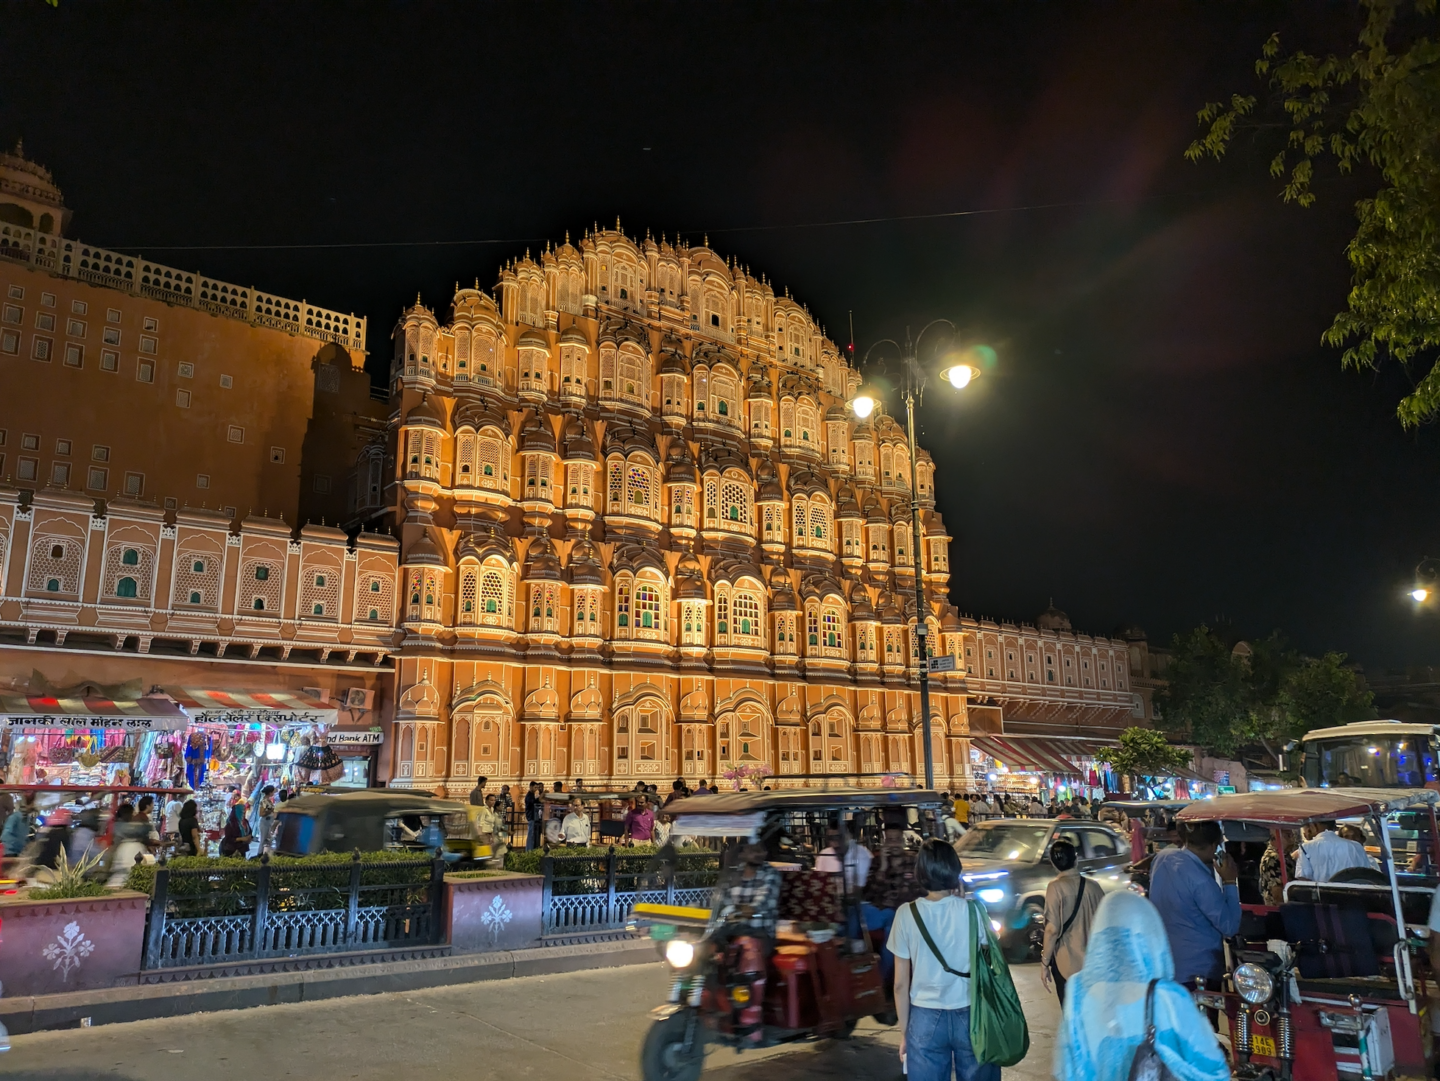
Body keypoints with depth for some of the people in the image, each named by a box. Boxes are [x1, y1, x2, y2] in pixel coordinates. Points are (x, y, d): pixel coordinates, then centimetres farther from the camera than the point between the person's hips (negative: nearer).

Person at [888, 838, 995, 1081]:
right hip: (969, 1016, 0)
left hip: (925, 1019, 0)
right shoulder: (972, 910, -9)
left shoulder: (907, 914, -8)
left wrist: (904, 1031, 9)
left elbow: (901, 984, -4)